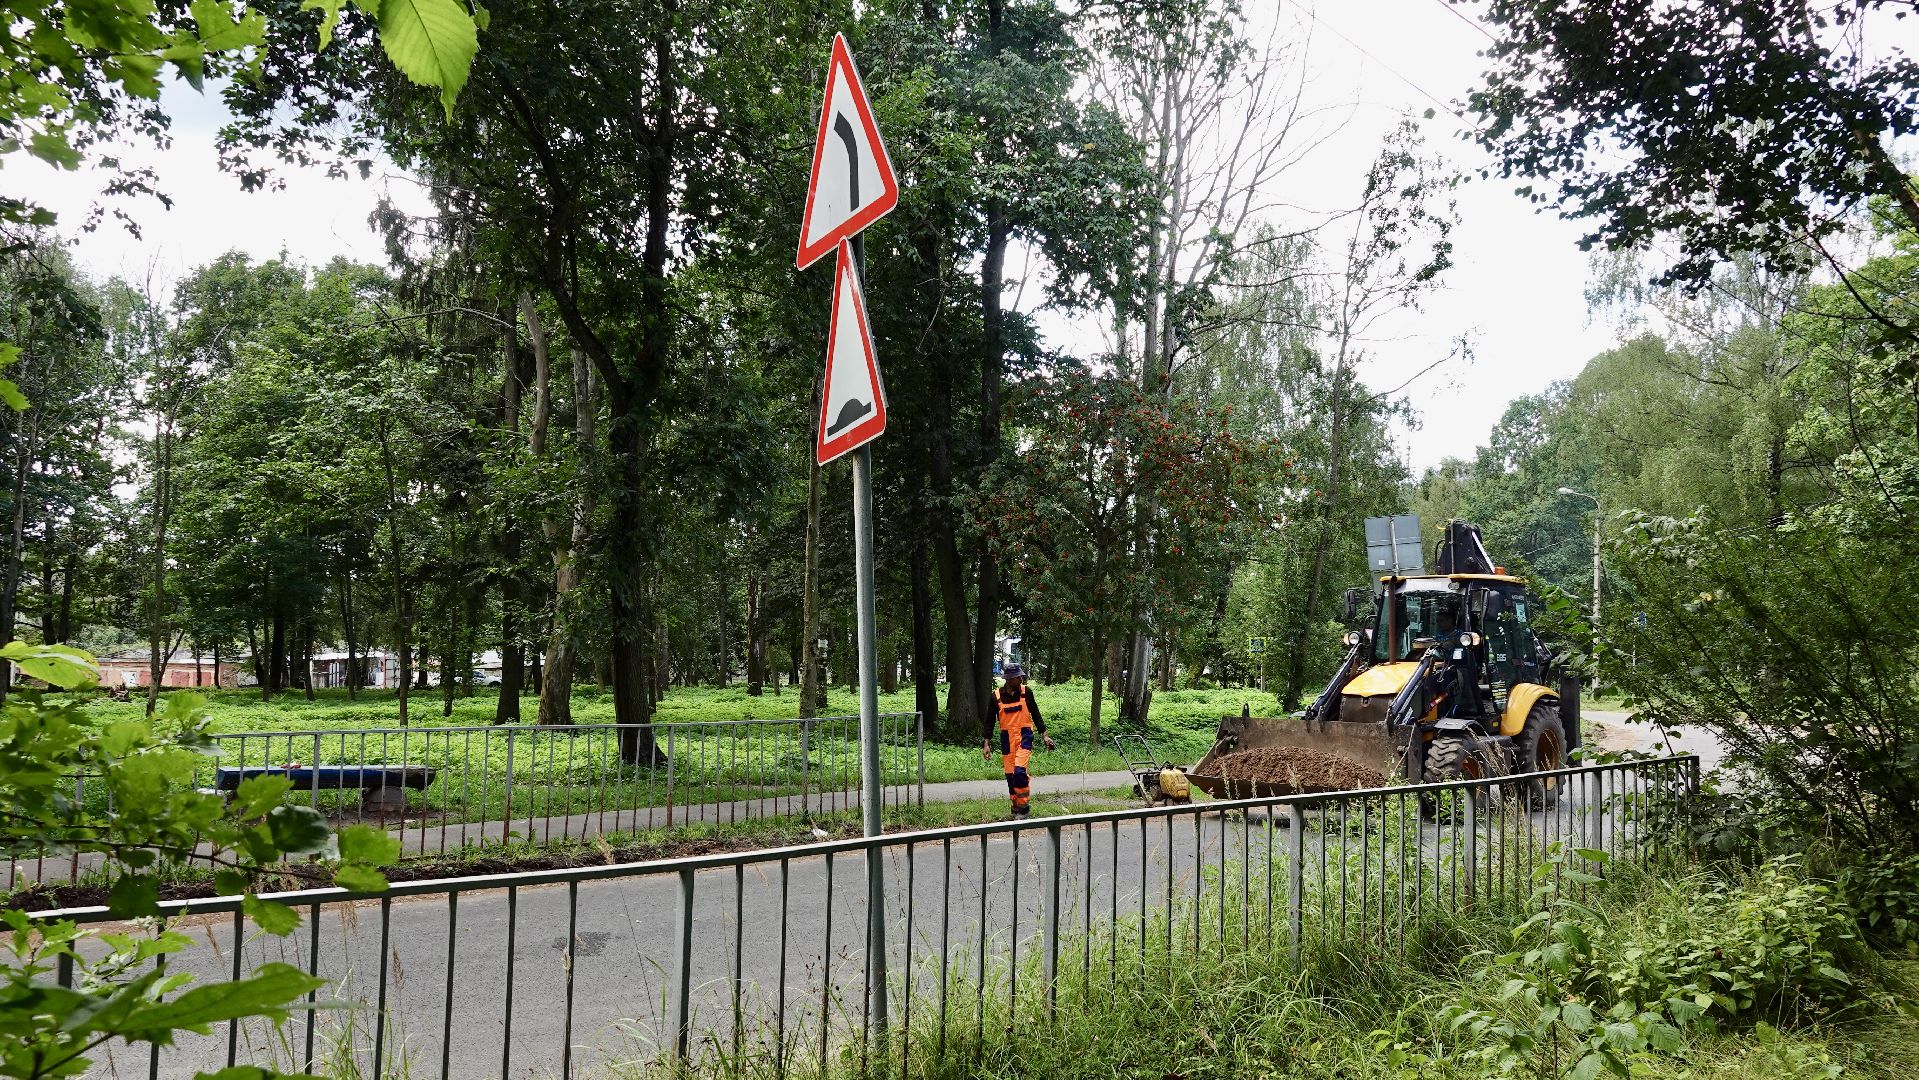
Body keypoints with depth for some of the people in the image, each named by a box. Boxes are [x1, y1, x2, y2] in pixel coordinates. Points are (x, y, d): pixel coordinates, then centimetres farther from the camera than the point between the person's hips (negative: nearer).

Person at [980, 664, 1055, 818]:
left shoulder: (1026, 692, -2)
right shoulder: (997, 696, -2)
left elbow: (1035, 714, 8)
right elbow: (990, 721, 5)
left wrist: (1044, 735, 4)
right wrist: (987, 744, 0)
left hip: (1024, 736, -2)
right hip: (1006, 739, 2)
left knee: (1019, 771, -17)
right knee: (1010, 774, 5)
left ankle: (1024, 805, -4)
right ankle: (1016, 805, 21)